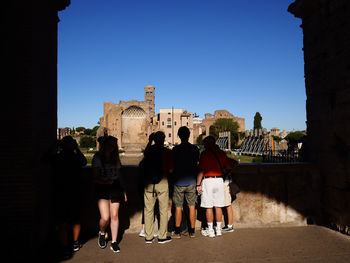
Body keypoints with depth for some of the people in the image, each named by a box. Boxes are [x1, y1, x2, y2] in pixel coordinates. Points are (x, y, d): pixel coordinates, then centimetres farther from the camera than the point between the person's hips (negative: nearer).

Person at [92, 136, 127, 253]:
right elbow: (95, 177, -3)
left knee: (114, 215, 3)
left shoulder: (115, 158, 11)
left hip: (115, 187, 3)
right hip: (102, 189, -3)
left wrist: (124, 190, 13)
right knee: (105, 218, -9)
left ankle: (114, 242, 16)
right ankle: (102, 233, 24)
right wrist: (105, 182, -20)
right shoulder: (97, 157, -1)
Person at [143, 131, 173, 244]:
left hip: (148, 183, 3)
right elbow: (171, 170, -6)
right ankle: (162, 236, 15)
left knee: (148, 210, 11)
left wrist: (150, 140, 32)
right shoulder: (167, 152, -6)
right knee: (163, 210, 8)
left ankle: (148, 237, 18)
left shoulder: (149, 150, 0)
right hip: (162, 183, -2)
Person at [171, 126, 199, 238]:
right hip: (191, 181, 2)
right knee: (192, 206, 10)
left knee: (178, 207, 7)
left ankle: (177, 232, 12)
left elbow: (173, 166, -2)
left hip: (179, 182, -1)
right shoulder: (195, 149, -1)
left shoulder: (175, 149, -7)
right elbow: (197, 165, 5)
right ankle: (192, 231, 17)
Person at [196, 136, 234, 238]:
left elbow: (201, 170, -11)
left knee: (209, 207, 3)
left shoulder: (204, 153, -7)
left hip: (208, 180, -4)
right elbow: (229, 167, 9)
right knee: (218, 206, 11)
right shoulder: (221, 153, 6)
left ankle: (210, 230, 9)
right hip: (219, 180, 5)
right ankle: (218, 229, 19)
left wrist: (198, 184, -8)